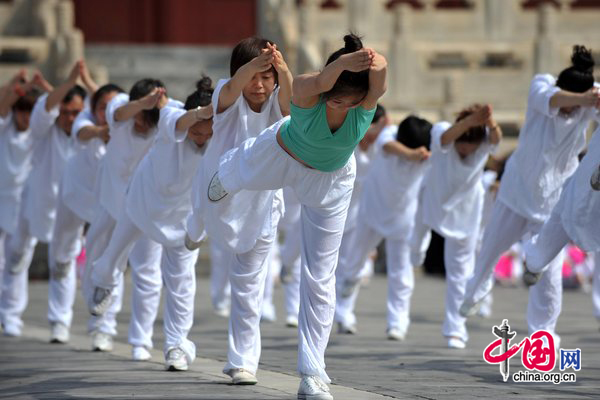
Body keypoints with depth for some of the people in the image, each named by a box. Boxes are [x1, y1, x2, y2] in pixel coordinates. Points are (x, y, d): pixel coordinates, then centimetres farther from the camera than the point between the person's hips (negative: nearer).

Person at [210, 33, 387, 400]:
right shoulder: (307, 91, -40)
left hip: (330, 180, 0)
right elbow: (319, 83, -66)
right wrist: (343, 63, -89)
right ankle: (225, 172, 74)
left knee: (320, 277, 4)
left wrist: (375, 63, -86)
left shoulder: (368, 99, -37)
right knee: (236, 179, 33)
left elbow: (380, 71, -62)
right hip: (282, 154, 0)